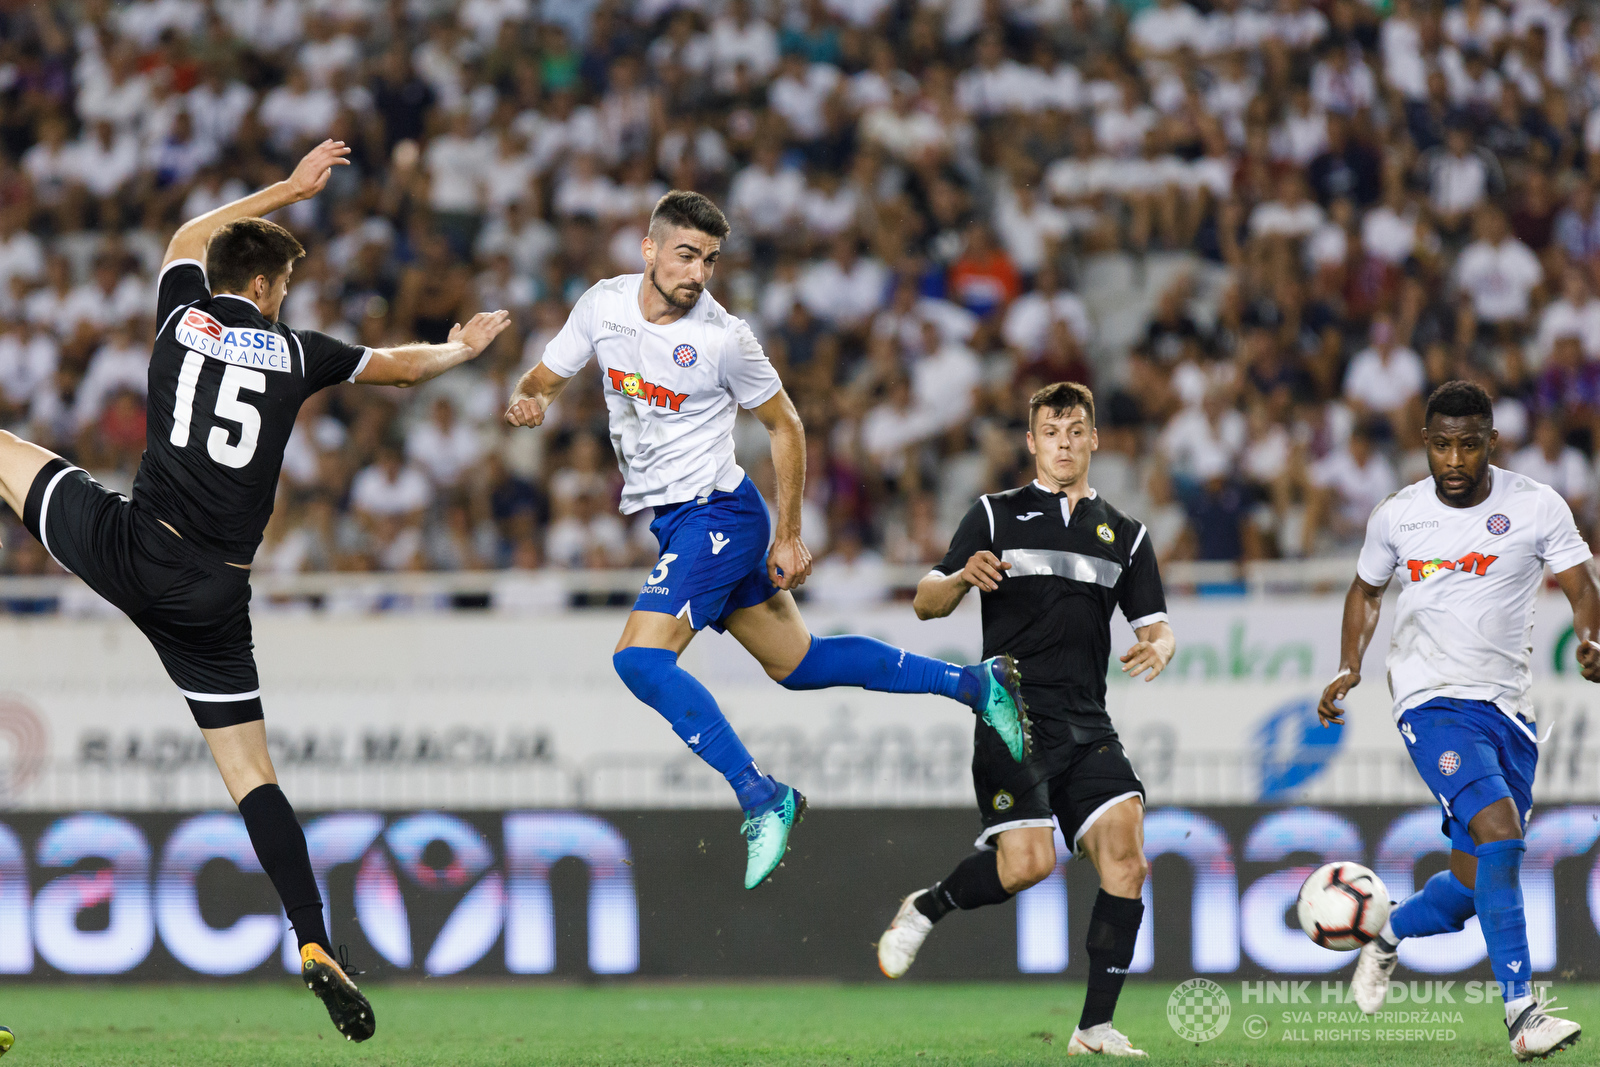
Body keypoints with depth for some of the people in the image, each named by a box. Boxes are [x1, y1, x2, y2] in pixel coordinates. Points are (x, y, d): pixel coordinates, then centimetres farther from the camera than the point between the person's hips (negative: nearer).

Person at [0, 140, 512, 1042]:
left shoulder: (182, 317, 6)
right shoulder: (296, 353, 5)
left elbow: (190, 239, 29)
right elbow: (403, 367, 23)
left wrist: (287, 191, 38)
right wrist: (464, 347, 44)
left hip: (129, 550, -1)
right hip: (213, 596, 1)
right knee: (251, 771, 3)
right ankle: (314, 944, -9)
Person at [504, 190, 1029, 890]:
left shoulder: (724, 338, -16)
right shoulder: (603, 305, -2)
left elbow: (784, 426, -4)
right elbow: (545, 380, 9)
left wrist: (789, 538, -2)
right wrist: (528, 402, -16)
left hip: (717, 512, -7)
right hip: (671, 519, 7)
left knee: (640, 659, -22)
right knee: (797, 662, 14)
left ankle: (762, 798, -17)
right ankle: (976, 683, 25)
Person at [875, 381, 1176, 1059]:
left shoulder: (1124, 535, 18)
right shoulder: (996, 515, 8)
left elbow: (1155, 625, 17)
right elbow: (926, 603, 4)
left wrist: (1159, 647, -8)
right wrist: (963, 577, -18)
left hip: (1087, 726, 4)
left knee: (1126, 860, -13)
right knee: (1028, 863, -21)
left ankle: (1095, 1027, -8)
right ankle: (926, 909, 9)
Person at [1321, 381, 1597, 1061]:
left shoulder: (1538, 507, -2)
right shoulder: (1397, 517, 2)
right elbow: (1366, 590, 19)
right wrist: (1348, 668, 6)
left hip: (1508, 709, 3)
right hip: (1432, 699, -2)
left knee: (1472, 888, 5)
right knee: (1499, 831, -25)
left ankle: (1389, 938, 37)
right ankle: (1522, 1011, -26)